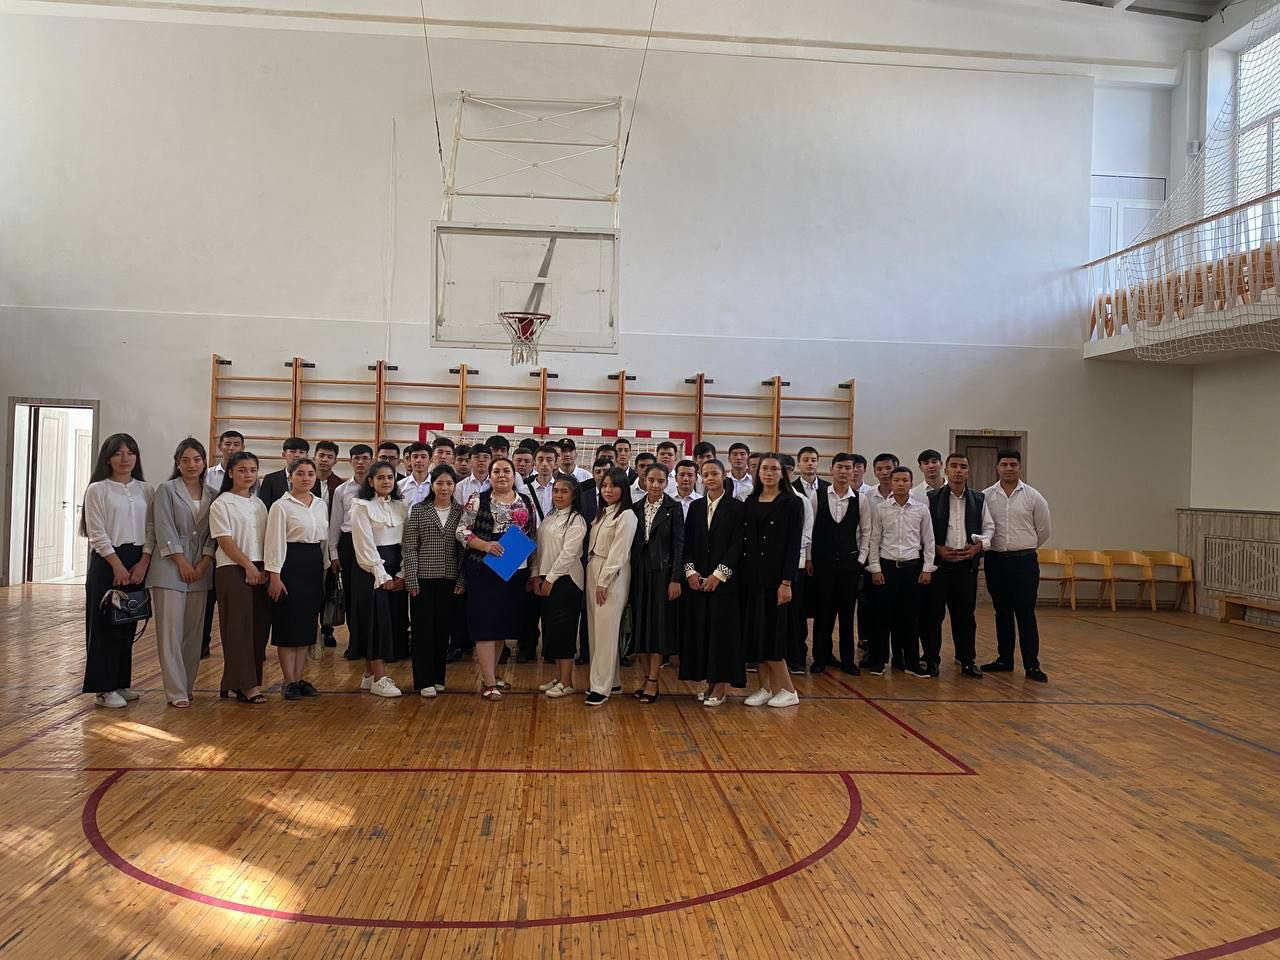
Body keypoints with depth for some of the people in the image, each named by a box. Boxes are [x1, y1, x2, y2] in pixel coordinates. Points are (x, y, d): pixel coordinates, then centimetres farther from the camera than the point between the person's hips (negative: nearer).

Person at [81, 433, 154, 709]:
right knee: (105, 624, -1)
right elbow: (98, 534, -8)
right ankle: (104, 688, 6)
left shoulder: (145, 490, 9)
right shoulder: (97, 490, -2)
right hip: (107, 561, -4)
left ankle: (121, 683, 19)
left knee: (128, 624, 9)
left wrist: (143, 562, -6)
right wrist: (118, 566, -14)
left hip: (138, 562, 4)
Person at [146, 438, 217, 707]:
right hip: (170, 567, -4)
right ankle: (176, 691, -1)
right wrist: (183, 563, -10)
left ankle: (187, 683, 17)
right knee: (171, 630, -4)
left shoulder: (211, 494, 11)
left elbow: (213, 533, 8)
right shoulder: (166, 490, 0)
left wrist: (203, 563, -3)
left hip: (200, 570, 4)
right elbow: (165, 530, -7)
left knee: (194, 630, 7)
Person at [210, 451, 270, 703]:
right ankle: (245, 684, -3)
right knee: (238, 626, -5)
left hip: (260, 571, 6)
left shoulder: (259, 503, 16)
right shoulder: (222, 503, -2)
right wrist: (249, 566, -14)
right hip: (233, 570, -6)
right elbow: (225, 541, -9)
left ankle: (252, 680, 12)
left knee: (260, 626, 4)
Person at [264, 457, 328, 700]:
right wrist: (274, 574, -16)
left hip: (314, 566, 6)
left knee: (307, 623, 9)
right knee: (288, 623, -1)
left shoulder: (321, 505, 12)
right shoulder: (281, 506, -6)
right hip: (291, 564, -6)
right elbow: (275, 541, -10)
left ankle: (300, 678, 17)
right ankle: (289, 681, 6)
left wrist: (324, 568, 14)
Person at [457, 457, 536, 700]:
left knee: (503, 624, 11)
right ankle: (489, 683, -1)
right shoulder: (478, 500, -1)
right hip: (484, 570, -5)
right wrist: (484, 545, -20)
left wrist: (532, 572, 8)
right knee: (486, 623, -4)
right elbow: (462, 531, -5)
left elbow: (532, 536, 15)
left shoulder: (526, 502, 11)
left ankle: (490, 674, 25)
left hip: (516, 571, 5)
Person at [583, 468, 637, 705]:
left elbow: (618, 553, -13)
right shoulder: (601, 513, 15)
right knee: (595, 628, 9)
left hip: (612, 576, -8)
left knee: (606, 631, -6)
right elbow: (594, 547, 13)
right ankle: (611, 680, 18)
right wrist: (594, 577, 5)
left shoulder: (626, 516, -9)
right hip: (593, 571, 8)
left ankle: (601, 686, -1)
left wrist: (603, 582, -15)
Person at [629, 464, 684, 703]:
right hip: (639, 573, 4)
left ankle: (653, 681, 4)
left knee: (659, 625, -1)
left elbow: (678, 545, -6)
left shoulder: (673, 508, -3)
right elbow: (631, 543, 8)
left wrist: (676, 579, -12)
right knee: (640, 625, 7)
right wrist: (629, 574, 3)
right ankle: (647, 677, 16)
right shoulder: (636, 508, 8)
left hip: (662, 573, -4)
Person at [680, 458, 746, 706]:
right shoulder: (695, 506, 11)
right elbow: (687, 542, 8)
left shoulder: (736, 507, -2)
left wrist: (719, 574, -13)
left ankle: (721, 686, 5)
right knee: (700, 628, 4)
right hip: (697, 579, 4)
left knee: (722, 628, -2)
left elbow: (737, 544, -7)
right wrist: (690, 571, -5)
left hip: (724, 579, -4)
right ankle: (709, 681, 14)